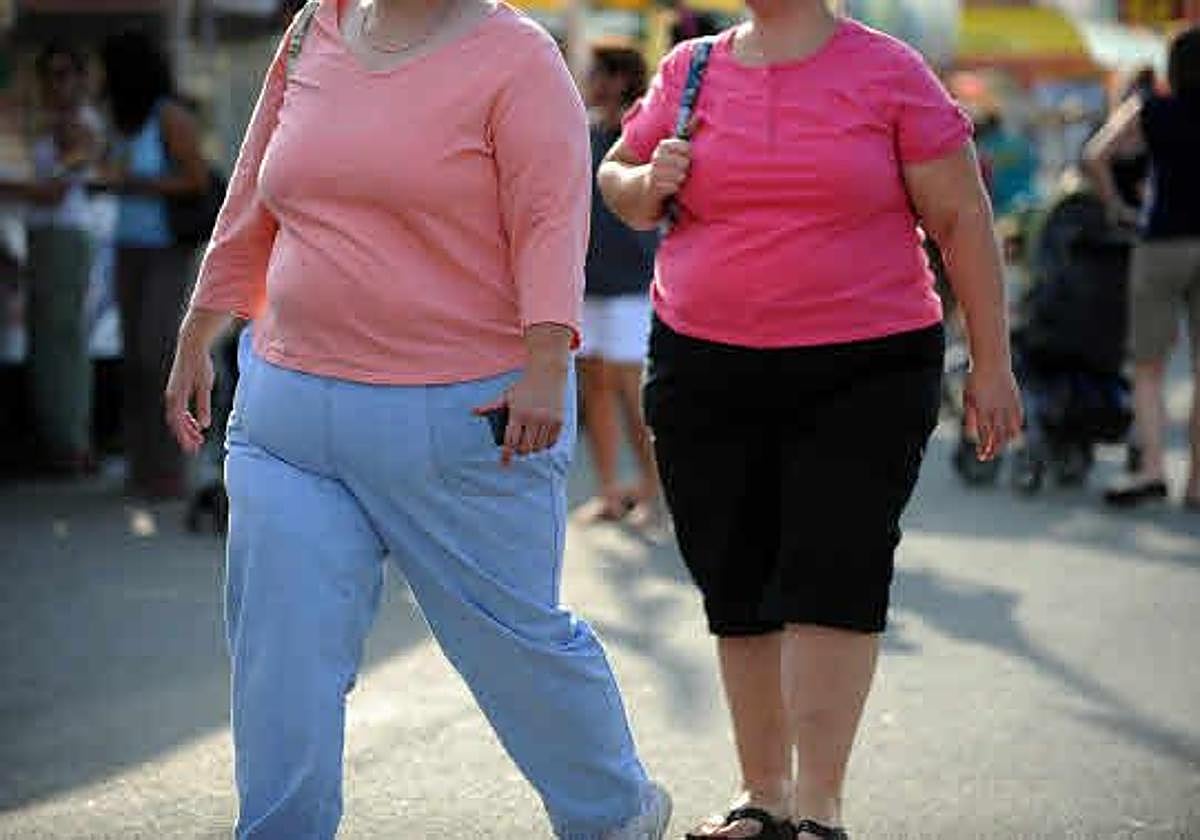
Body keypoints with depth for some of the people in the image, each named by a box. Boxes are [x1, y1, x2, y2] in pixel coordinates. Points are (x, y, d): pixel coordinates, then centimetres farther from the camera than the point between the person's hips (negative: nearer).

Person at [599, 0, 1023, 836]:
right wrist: (650, 184, -4)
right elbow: (616, 179, 20)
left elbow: (962, 218, 0)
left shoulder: (888, 72, -2)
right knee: (736, 589, 9)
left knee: (831, 581, -9)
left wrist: (991, 362, -2)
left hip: (863, 375, -4)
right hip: (705, 373, 4)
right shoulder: (689, 71, 7)